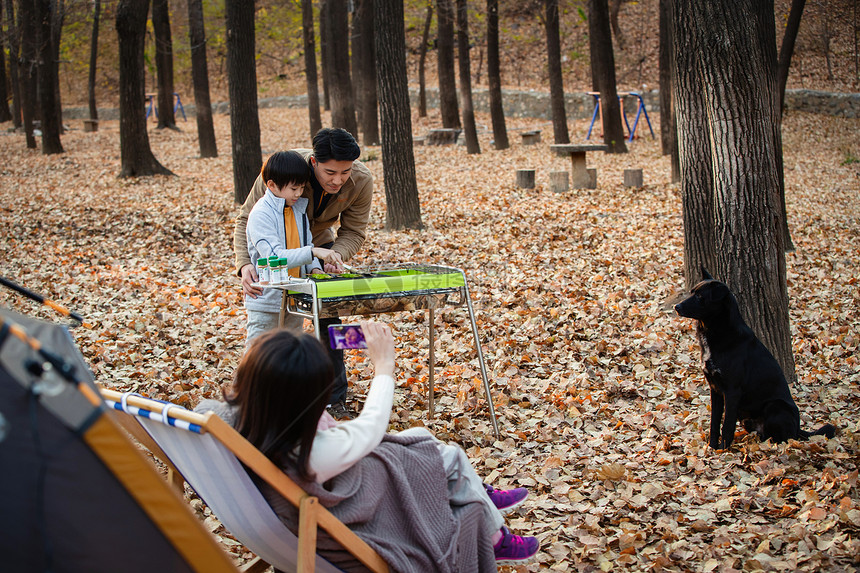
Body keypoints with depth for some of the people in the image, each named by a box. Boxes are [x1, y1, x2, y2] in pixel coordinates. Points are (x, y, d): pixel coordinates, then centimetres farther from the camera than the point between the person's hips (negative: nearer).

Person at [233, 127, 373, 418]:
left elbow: (354, 231, -14)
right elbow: (246, 220, -26)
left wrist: (336, 253, -37)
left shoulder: (361, 181, -27)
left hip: (320, 245, 2)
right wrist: (244, 264, -41)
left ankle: (335, 399, 12)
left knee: (330, 322, -1)